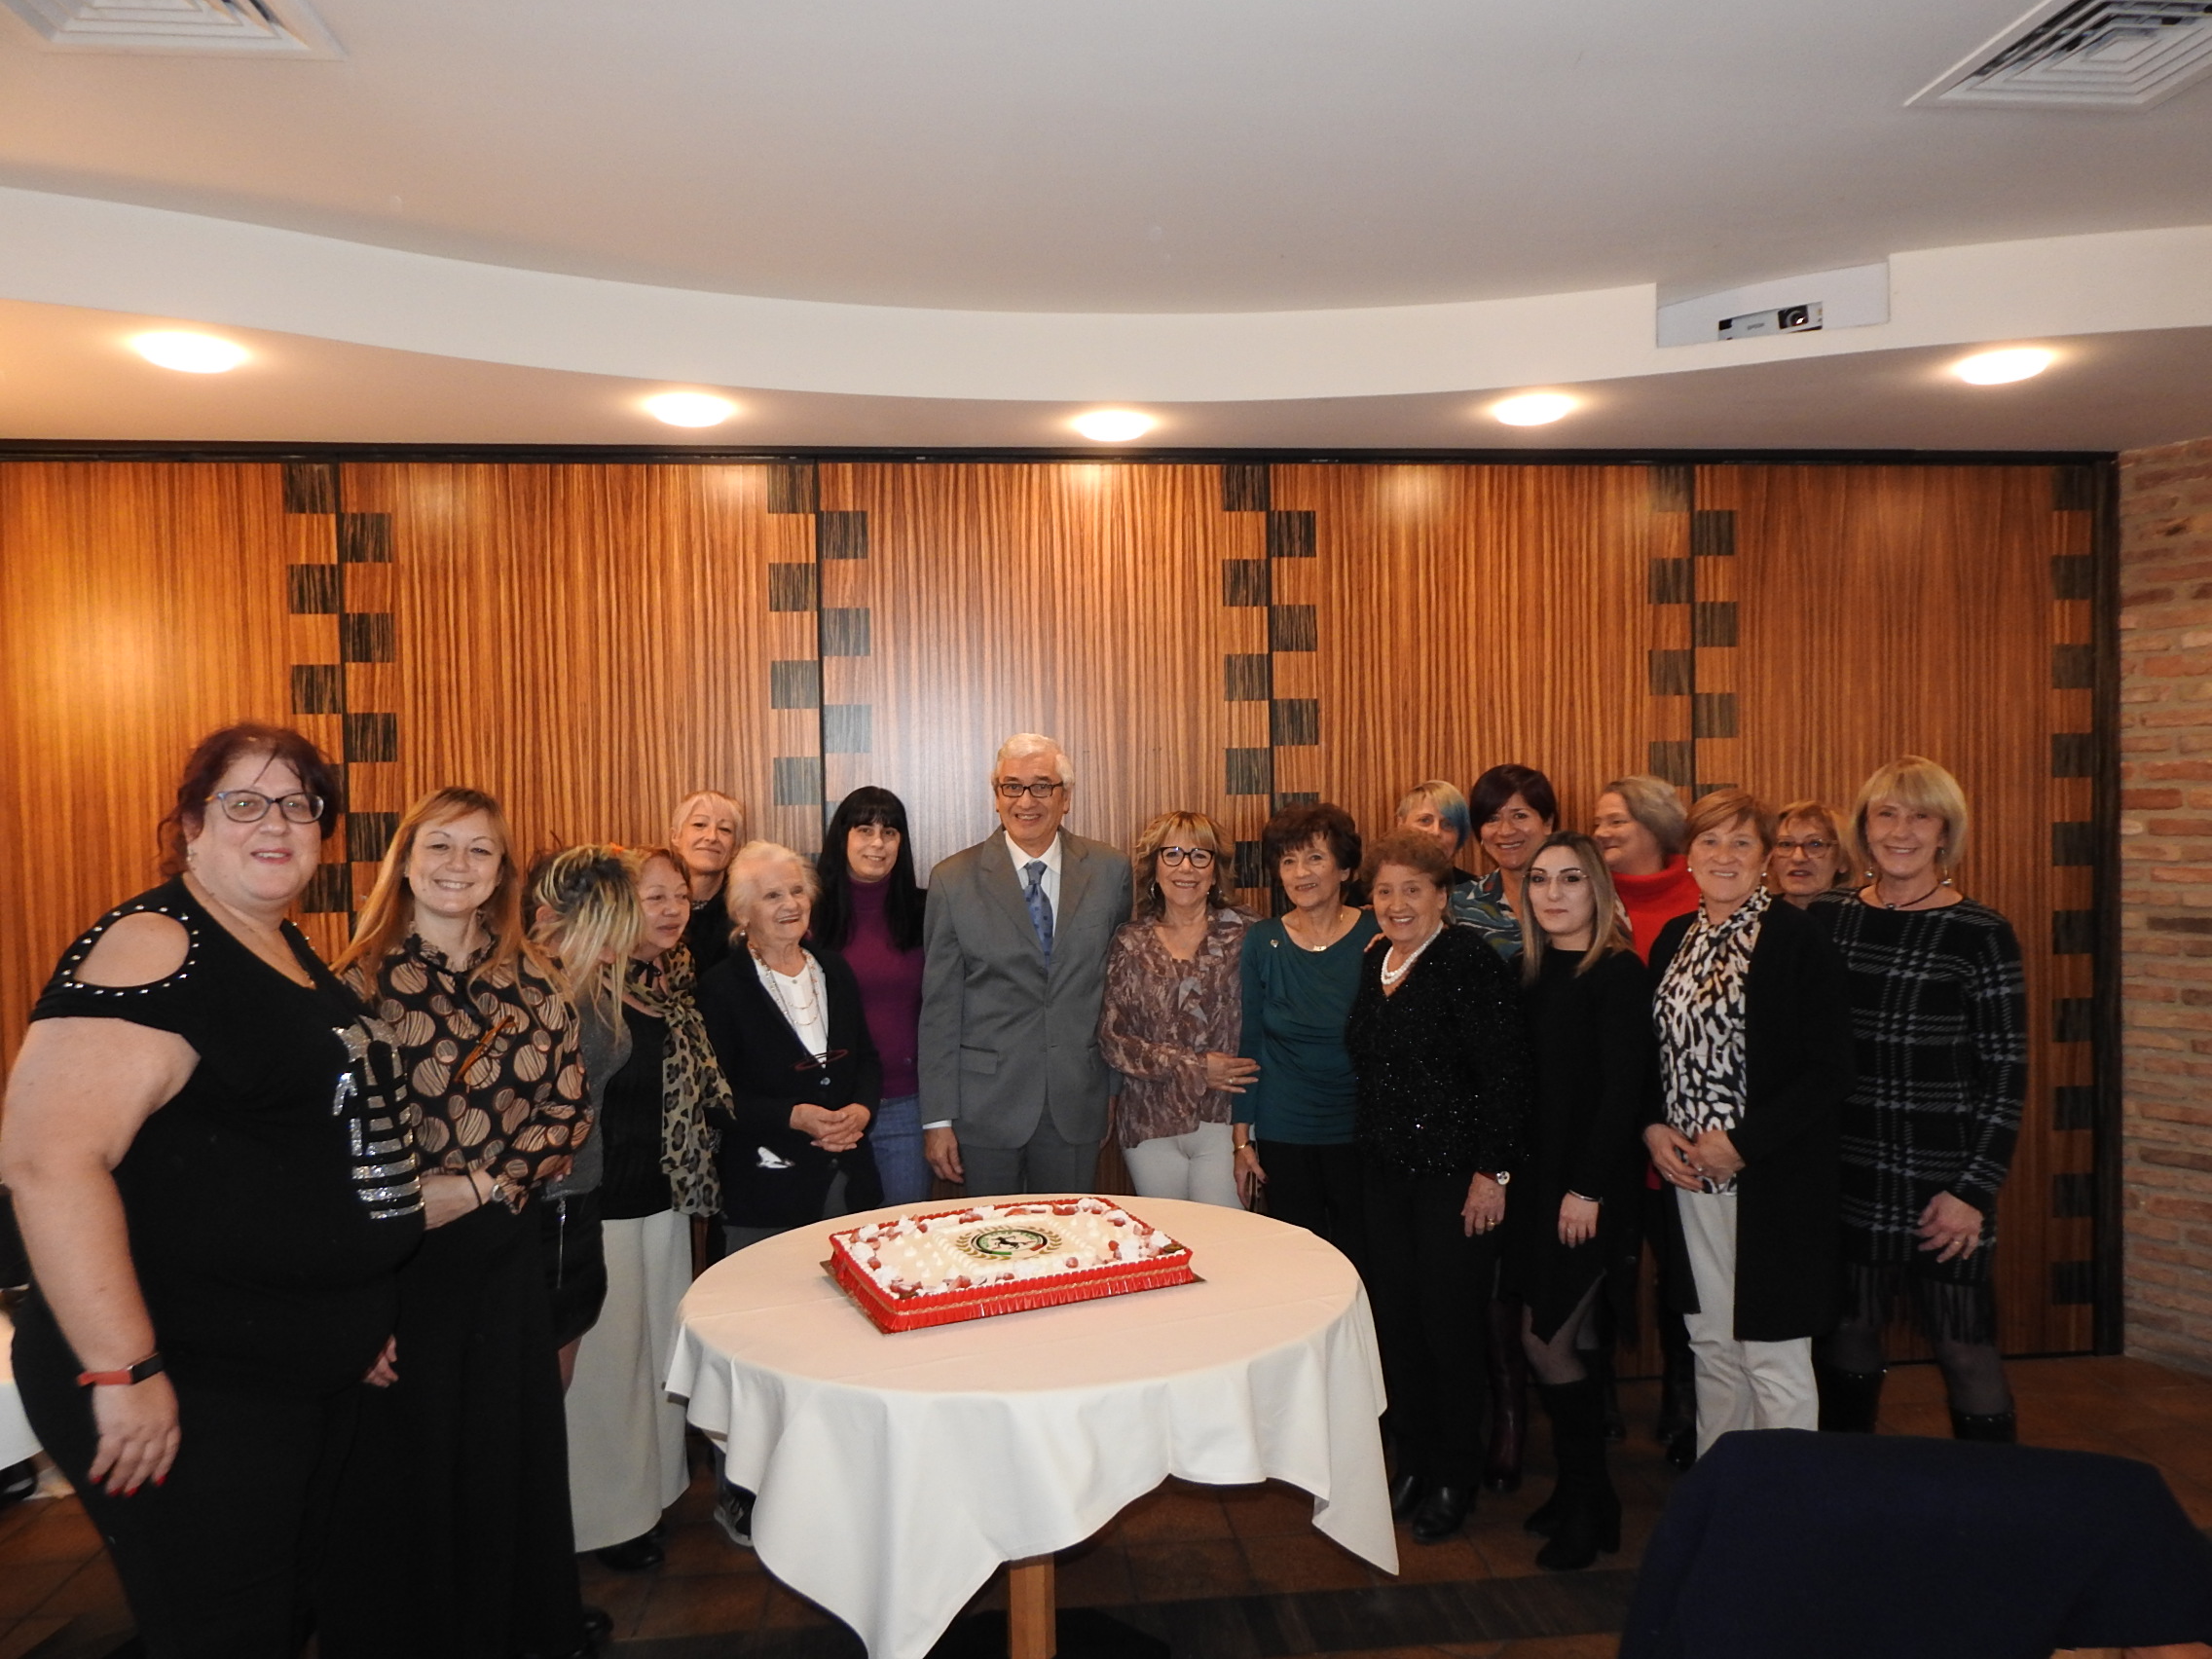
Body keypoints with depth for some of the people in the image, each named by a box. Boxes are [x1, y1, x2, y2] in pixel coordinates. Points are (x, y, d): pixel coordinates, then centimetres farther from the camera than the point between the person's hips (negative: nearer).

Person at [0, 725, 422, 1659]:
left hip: (318, 1380, 9)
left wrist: (358, 1316, 21)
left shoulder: (293, 954, 10)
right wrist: (124, 1372, -27)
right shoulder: (153, 951, -17)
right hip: (191, 1393, -9)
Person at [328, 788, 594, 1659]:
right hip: (393, 1256, -3)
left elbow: (567, 1110, 2)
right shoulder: (362, 981, -6)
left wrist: (479, 1188, -10)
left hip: (503, 1246, 3)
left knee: (509, 1444, 13)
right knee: (402, 1454, 9)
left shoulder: (530, 982, 3)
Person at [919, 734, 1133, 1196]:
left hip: (1078, 1103, 1)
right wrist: (938, 1119, -5)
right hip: (986, 1102, -1)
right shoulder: (954, 880, -3)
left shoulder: (1109, 871, 1)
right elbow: (939, 1007, -3)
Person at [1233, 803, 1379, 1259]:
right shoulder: (1263, 941, -2)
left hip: (1359, 1132, -1)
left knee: (1360, 1258, 9)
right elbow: (1249, 1044, 2)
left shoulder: (1376, 937, -5)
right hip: (1283, 1135, 1)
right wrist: (1242, 1139, 2)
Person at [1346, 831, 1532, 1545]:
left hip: (1455, 1173, -7)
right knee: (1395, 1319, 13)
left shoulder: (1469, 959, -15)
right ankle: (1413, 1464, 30)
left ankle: (1453, 1480, 22)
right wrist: (1371, 1149, 14)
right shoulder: (1375, 962, 8)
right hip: (1387, 1170, 7)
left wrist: (1494, 1170, -18)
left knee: (1449, 1324, 3)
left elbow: (1506, 1071, -18)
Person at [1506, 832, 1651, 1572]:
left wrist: (1588, 1188, -17)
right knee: (1564, 1342, 13)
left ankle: (1591, 1503, 16)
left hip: (1590, 1185, -6)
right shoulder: (1531, 973, 9)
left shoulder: (1617, 972, -11)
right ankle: (1577, 1490, 27)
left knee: (1546, 1341, -3)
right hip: (1538, 1179, 6)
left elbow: (1624, 1087, -16)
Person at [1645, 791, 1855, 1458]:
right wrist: (1652, 1128, 0)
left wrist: (1742, 1143, -16)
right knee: (1710, 1347, 16)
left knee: (1773, 1358, 2)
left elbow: (1832, 1069, -13)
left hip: (1771, 1179, -6)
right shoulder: (1673, 939, 9)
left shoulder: (1798, 939, -10)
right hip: (1688, 1176, 6)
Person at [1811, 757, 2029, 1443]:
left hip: (1941, 1182, -3)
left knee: (1966, 1352, 3)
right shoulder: (1826, 919, 4)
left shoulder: (1980, 934, -6)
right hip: (1842, 1178, 4)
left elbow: (2006, 1073, -6)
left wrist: (1973, 1189, -10)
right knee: (1846, 1342, 15)